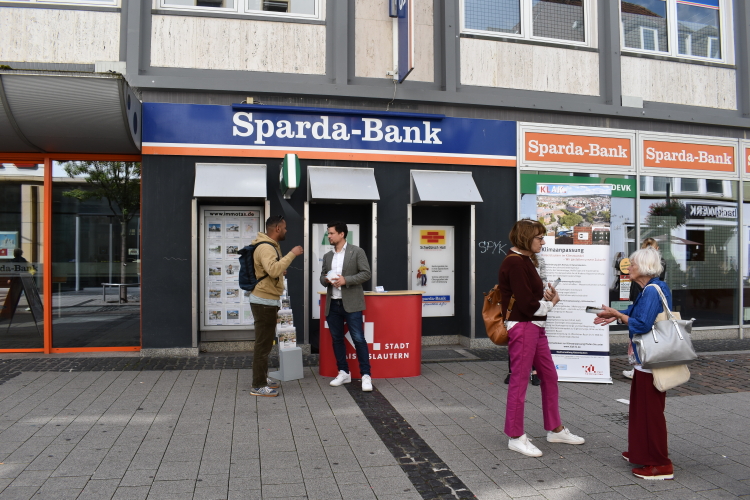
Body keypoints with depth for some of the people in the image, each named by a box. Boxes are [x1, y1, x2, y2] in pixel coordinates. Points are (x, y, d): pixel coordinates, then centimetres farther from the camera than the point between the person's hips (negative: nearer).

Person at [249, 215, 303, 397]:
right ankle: (258, 386, 1)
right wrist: (292, 254, -29)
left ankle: (262, 377, 30)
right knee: (263, 343, -5)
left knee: (266, 341, 19)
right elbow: (273, 270, -36)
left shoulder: (269, 246, 14)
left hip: (266, 300, 11)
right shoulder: (265, 247, -20)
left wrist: (280, 271, 22)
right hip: (264, 302, -11)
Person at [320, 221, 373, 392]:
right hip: (332, 304, 6)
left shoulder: (357, 252, -3)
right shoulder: (327, 256, 15)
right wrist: (326, 280, -6)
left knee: (358, 339, -7)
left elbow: (366, 273, -7)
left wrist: (346, 280, -17)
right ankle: (344, 373, 21)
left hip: (351, 303, -6)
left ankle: (366, 375, -1)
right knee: (336, 339, 10)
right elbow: (322, 277, 18)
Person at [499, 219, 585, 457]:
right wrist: (550, 303, -3)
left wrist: (547, 295, -2)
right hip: (521, 328, -10)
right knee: (520, 381, -1)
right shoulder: (514, 263, -17)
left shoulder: (526, 261, 15)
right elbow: (527, 305, -21)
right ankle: (516, 437, 11)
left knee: (549, 376, 16)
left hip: (535, 326, 10)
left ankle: (555, 429, 30)